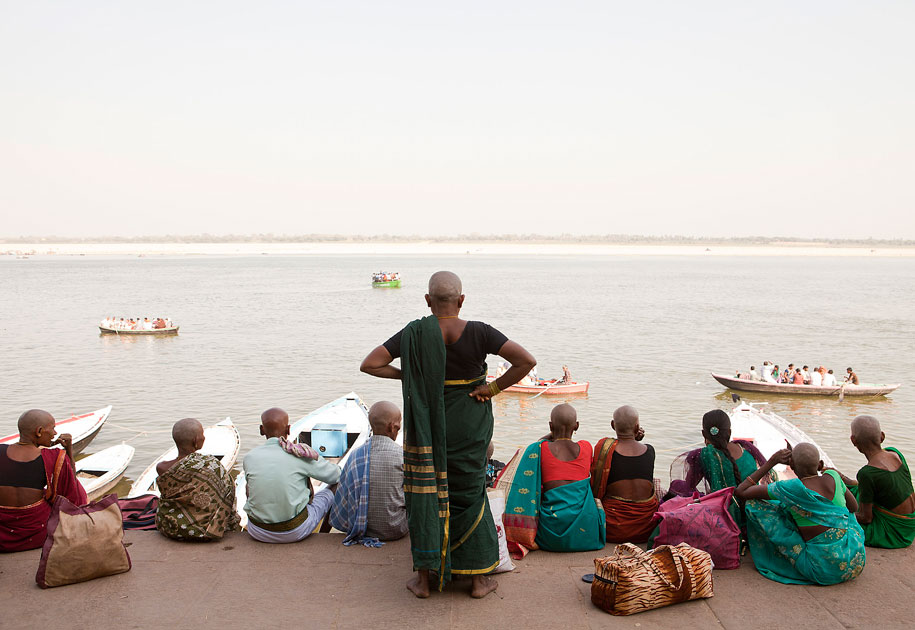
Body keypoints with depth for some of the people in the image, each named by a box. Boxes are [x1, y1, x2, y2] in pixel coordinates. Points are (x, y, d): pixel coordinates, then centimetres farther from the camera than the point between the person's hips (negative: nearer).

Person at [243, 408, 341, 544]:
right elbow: (337, 476, 1)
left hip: (258, 533, 3)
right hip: (295, 532, -3)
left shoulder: (250, 458, -7)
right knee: (335, 487, 20)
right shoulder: (301, 454, -13)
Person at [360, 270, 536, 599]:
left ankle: (424, 578, 20)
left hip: (427, 426, 0)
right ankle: (478, 580, 22)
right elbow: (526, 360, -18)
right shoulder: (478, 332, -12)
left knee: (425, 495, 13)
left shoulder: (414, 333, -10)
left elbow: (369, 365, -11)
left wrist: (406, 375, 0)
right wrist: (493, 388, -9)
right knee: (469, 494, 14)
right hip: (469, 427, 0)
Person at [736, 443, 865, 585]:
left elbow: (741, 492, -4)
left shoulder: (790, 488, -13)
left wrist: (772, 461, 0)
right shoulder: (832, 476, -1)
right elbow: (854, 507, 19)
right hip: (856, 564, 5)